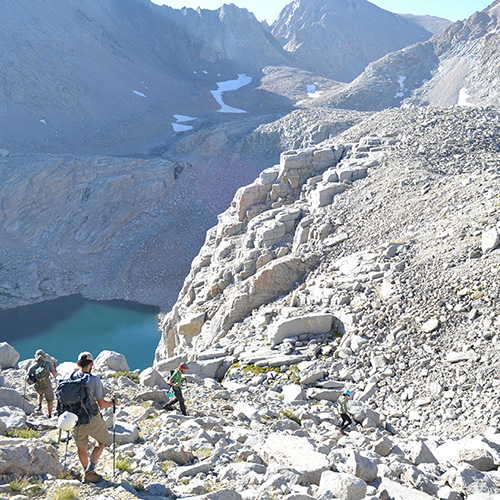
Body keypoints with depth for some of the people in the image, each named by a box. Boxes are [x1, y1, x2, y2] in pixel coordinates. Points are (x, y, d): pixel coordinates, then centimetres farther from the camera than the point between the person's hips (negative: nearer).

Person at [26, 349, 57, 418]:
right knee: (50, 401, 20)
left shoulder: (32, 366, -2)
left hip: (38, 388, 2)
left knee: (40, 394, 38)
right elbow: (55, 375, -8)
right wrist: (54, 368, 10)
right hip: (47, 386, -2)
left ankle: (39, 405, 18)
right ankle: (49, 416, 19)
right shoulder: (48, 364, -8)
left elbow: (26, 377, -3)